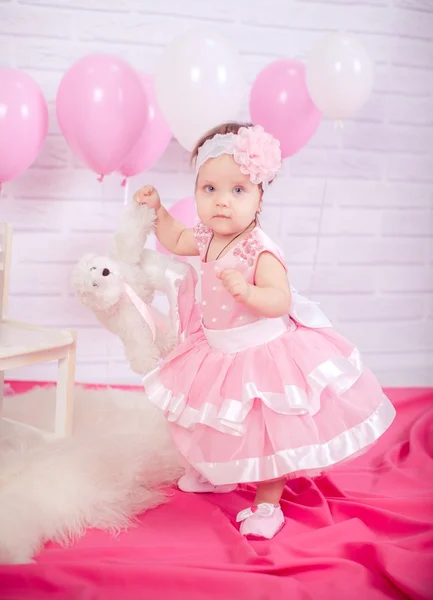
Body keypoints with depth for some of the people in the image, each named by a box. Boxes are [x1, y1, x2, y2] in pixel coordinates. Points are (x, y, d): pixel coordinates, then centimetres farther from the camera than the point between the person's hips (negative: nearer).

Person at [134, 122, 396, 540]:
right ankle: (215, 472, 50)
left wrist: (245, 290, -51)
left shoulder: (260, 251, -28)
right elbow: (175, 241, 18)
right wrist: (157, 208, 9)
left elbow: (280, 301, -35)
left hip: (263, 352, -8)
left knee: (267, 433, 2)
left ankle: (267, 504, 20)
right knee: (221, 425, 25)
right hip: (220, 351, 8)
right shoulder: (207, 239, -4)